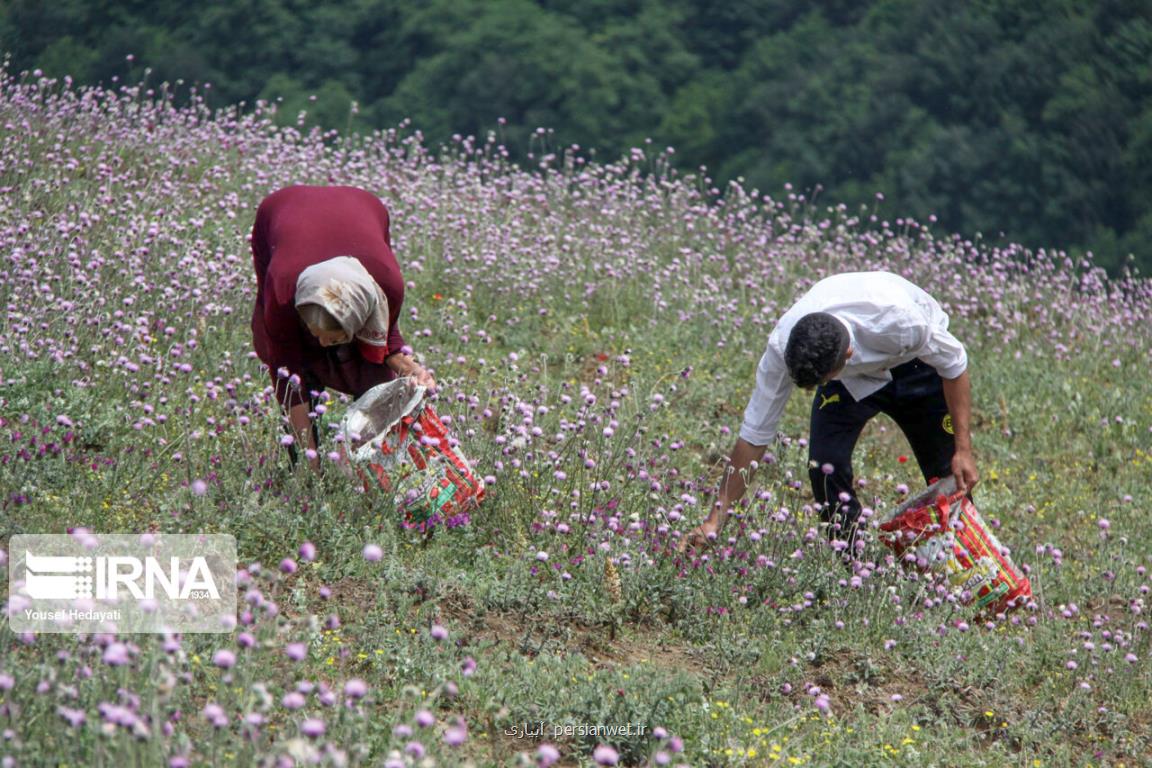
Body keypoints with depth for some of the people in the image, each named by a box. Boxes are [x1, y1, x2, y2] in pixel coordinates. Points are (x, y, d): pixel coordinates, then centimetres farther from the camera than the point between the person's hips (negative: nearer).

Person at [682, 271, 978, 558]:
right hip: (852, 377, 2)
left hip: (915, 361, -1)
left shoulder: (898, 321, -44)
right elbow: (754, 435, -25)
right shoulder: (781, 347, -35)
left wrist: (963, 449, -22)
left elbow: (954, 363, -23)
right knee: (824, 465, -19)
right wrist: (715, 520, -26)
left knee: (949, 477, -5)